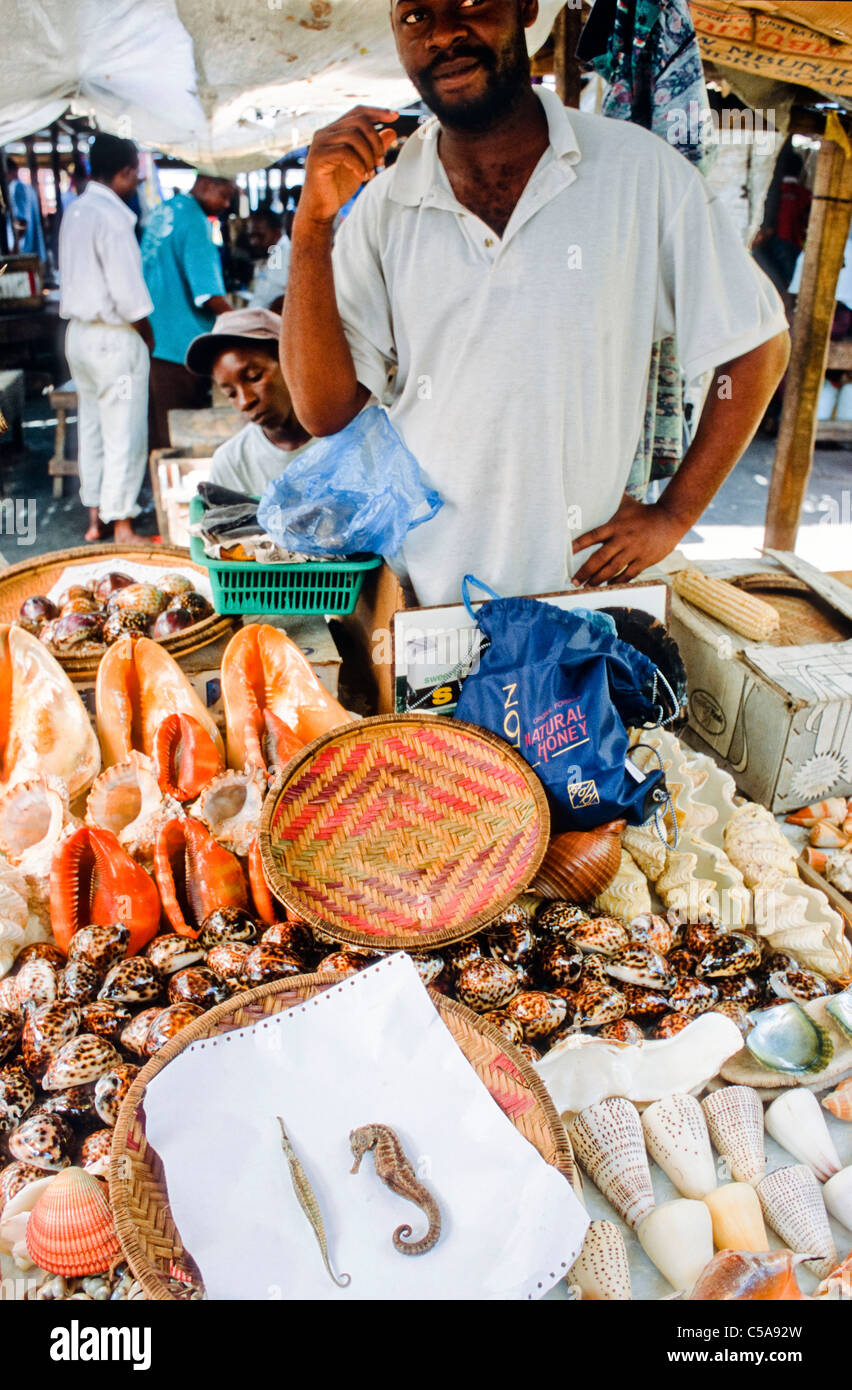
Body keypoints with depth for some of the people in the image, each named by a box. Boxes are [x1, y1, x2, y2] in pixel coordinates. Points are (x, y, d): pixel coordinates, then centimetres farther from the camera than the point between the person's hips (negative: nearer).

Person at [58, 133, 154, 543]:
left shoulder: (75, 210, 10)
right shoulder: (111, 217, -17)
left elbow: (76, 275, 14)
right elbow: (128, 292, -19)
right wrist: (147, 334, -3)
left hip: (79, 332, 9)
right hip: (113, 339, -9)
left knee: (90, 428, 14)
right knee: (124, 435, -2)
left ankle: (95, 518, 22)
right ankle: (122, 525, 4)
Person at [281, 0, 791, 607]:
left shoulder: (641, 170, -4)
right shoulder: (383, 205, 2)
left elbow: (759, 345, 3)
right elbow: (325, 411, -3)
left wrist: (673, 515, -1)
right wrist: (313, 220, -11)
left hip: (583, 588, -1)